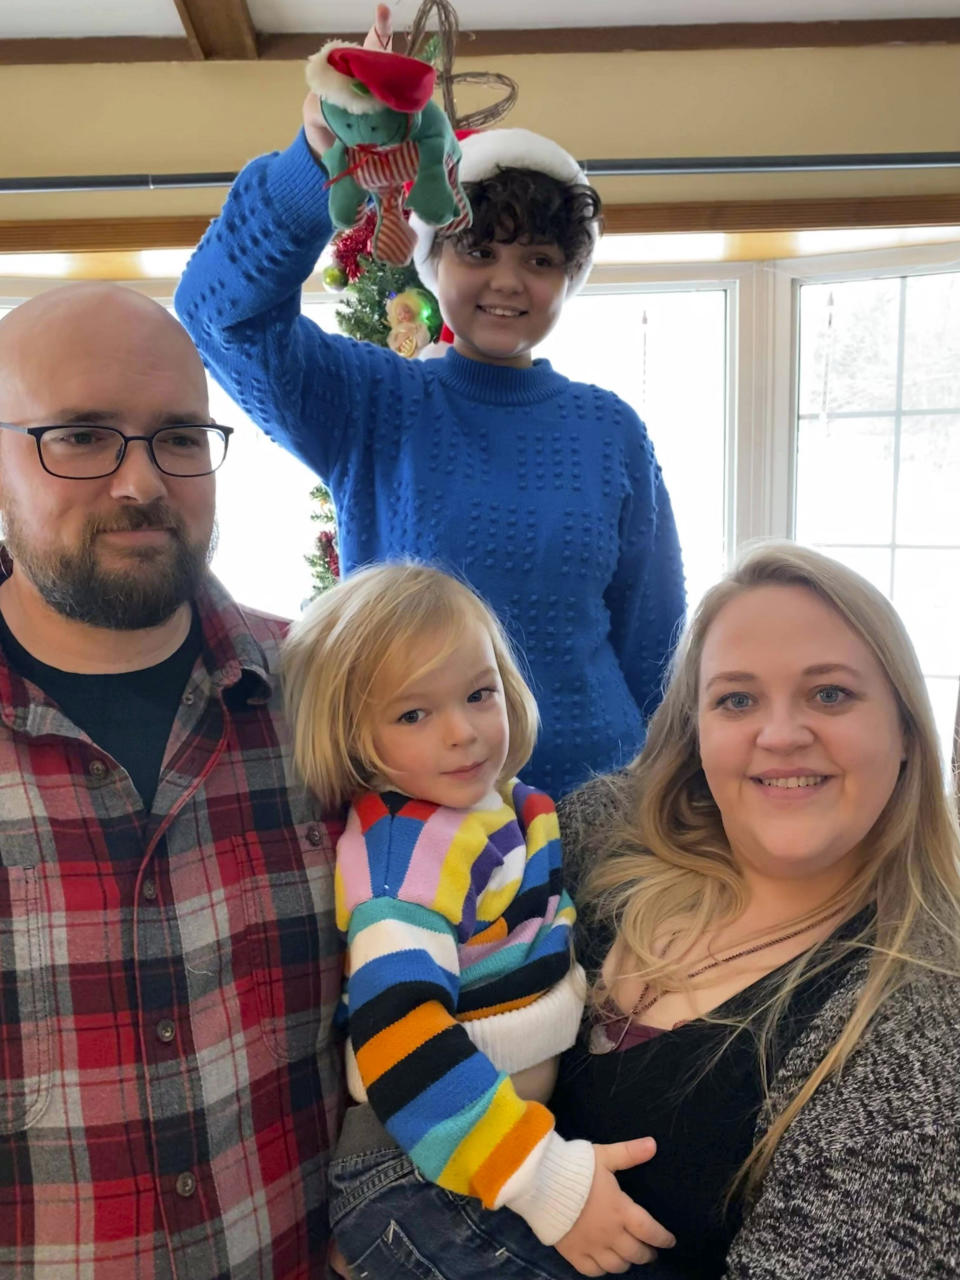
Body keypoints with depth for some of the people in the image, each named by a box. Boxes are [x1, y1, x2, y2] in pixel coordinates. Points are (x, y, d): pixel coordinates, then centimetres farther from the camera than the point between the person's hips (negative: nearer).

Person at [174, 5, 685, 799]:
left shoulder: (613, 431, 1)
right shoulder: (370, 405, -4)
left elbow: (651, 638, 6)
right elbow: (224, 310, -20)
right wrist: (322, 162, -36)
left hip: (584, 793, 2)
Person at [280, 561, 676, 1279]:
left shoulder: (509, 804, 4)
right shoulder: (406, 845, -22)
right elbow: (400, 1036, -31)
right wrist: (546, 1179, -32)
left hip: (531, 1118, 8)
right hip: (422, 1165, -8)